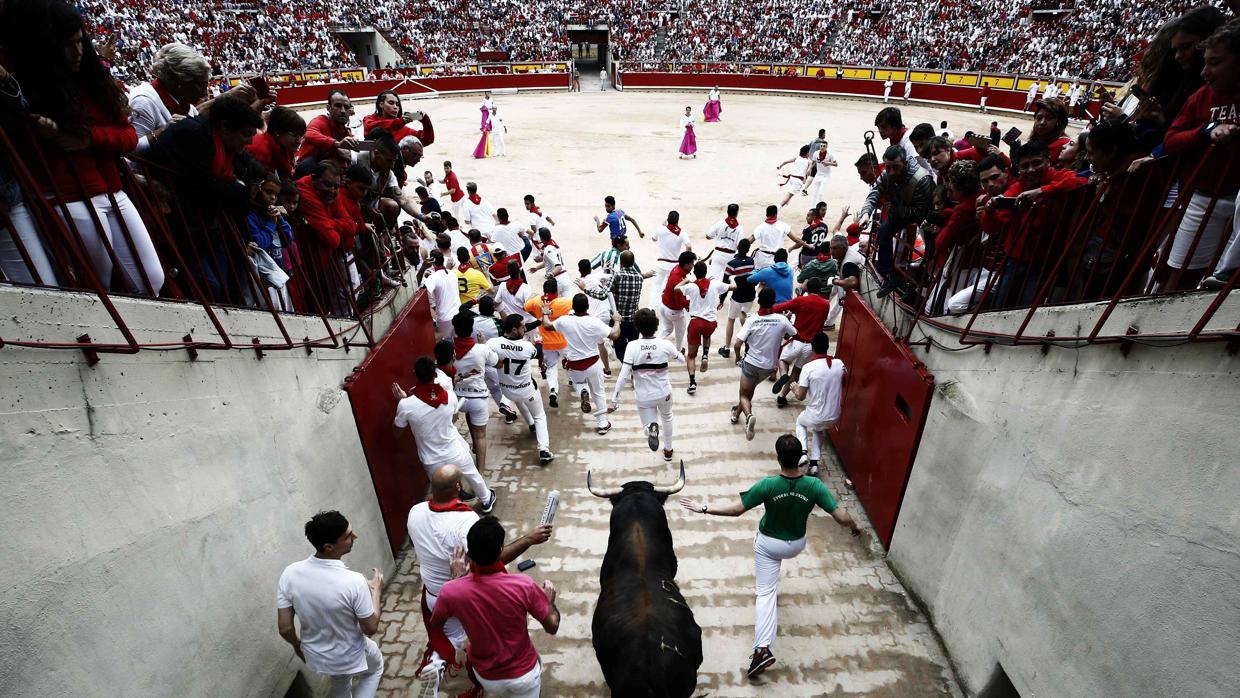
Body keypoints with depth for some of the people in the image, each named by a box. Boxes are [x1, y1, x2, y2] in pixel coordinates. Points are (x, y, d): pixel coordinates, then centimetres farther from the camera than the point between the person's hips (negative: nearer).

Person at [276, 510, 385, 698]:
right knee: (375, 667, 31)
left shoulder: (290, 574, -24)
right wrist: (376, 590, -8)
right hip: (351, 656, -4)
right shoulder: (354, 582, -36)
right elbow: (371, 628, -22)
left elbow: (285, 628, -12)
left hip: (316, 656, 4)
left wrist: (297, 645, 9)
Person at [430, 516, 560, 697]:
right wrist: (550, 599, 4)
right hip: (523, 674, -2)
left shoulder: (450, 591, -25)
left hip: (486, 677, 3)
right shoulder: (523, 585, -29)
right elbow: (552, 627, -14)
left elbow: (435, 624, -2)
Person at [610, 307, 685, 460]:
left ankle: (651, 429, -21)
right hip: (664, 393, 2)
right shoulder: (665, 344, -12)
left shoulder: (632, 346, -16)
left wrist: (614, 400, -15)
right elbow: (682, 359, 8)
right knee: (667, 417, 31)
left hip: (644, 397, -2)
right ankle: (668, 450, 43)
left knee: (648, 424, 15)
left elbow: (623, 376, -20)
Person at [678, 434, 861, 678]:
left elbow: (736, 509, -27)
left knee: (766, 593, 5)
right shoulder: (814, 486, -25)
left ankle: (763, 648, -5)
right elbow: (841, 516, -20)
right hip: (796, 544, 3)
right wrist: (855, 527, 3)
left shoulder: (768, 485, -30)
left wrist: (703, 508, -18)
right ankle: (770, 579, 60)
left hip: (768, 544, -3)